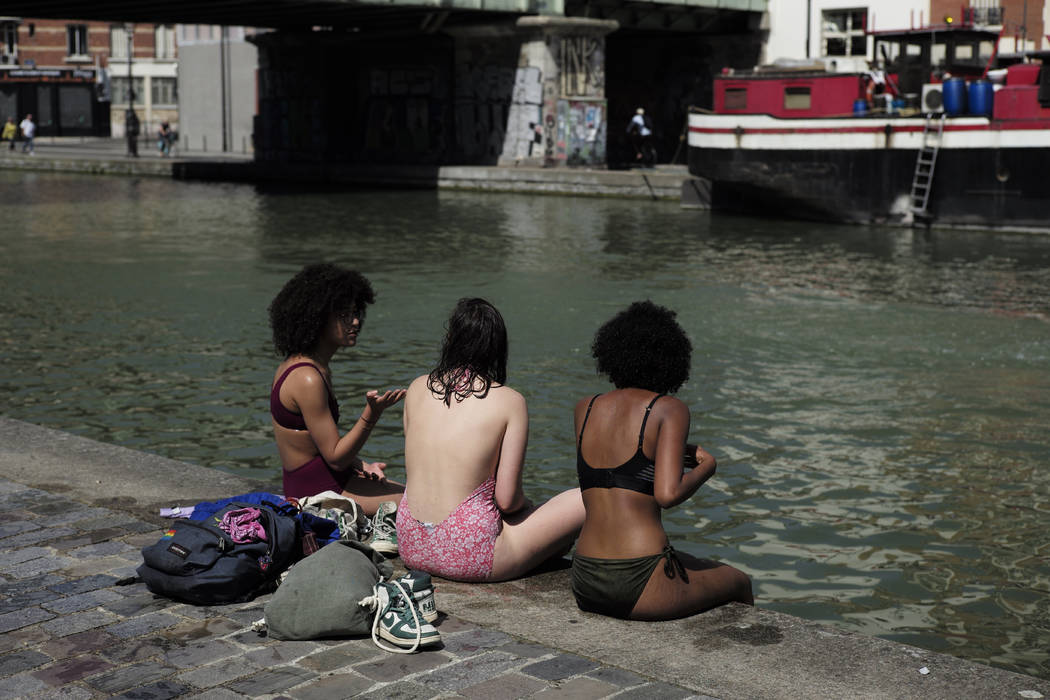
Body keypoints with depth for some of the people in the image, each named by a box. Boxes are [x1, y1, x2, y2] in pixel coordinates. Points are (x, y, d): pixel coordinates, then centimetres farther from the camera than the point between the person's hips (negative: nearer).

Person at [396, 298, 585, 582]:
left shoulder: (417, 388, 4)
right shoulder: (509, 401, -10)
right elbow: (506, 499, -11)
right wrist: (528, 506, 14)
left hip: (412, 548, 6)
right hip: (467, 556, -6)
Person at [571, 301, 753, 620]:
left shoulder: (585, 407, 8)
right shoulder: (669, 409, -7)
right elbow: (667, 494, -17)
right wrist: (705, 467, 1)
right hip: (640, 584, -6)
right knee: (738, 582, 26)